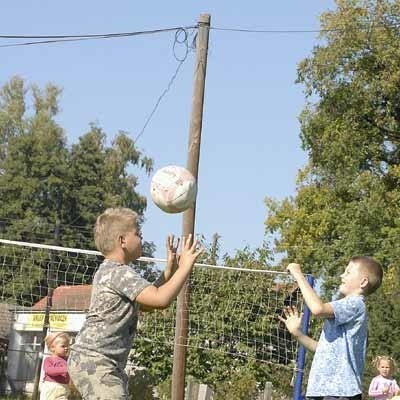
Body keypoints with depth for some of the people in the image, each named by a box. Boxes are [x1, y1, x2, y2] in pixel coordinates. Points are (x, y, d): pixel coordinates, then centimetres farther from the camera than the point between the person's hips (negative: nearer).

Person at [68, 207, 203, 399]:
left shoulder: (108, 271, 19)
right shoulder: (119, 273, -15)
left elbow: (146, 303, 27)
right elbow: (161, 299, -24)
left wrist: (169, 271, 21)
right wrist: (185, 266, -13)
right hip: (95, 362, -11)